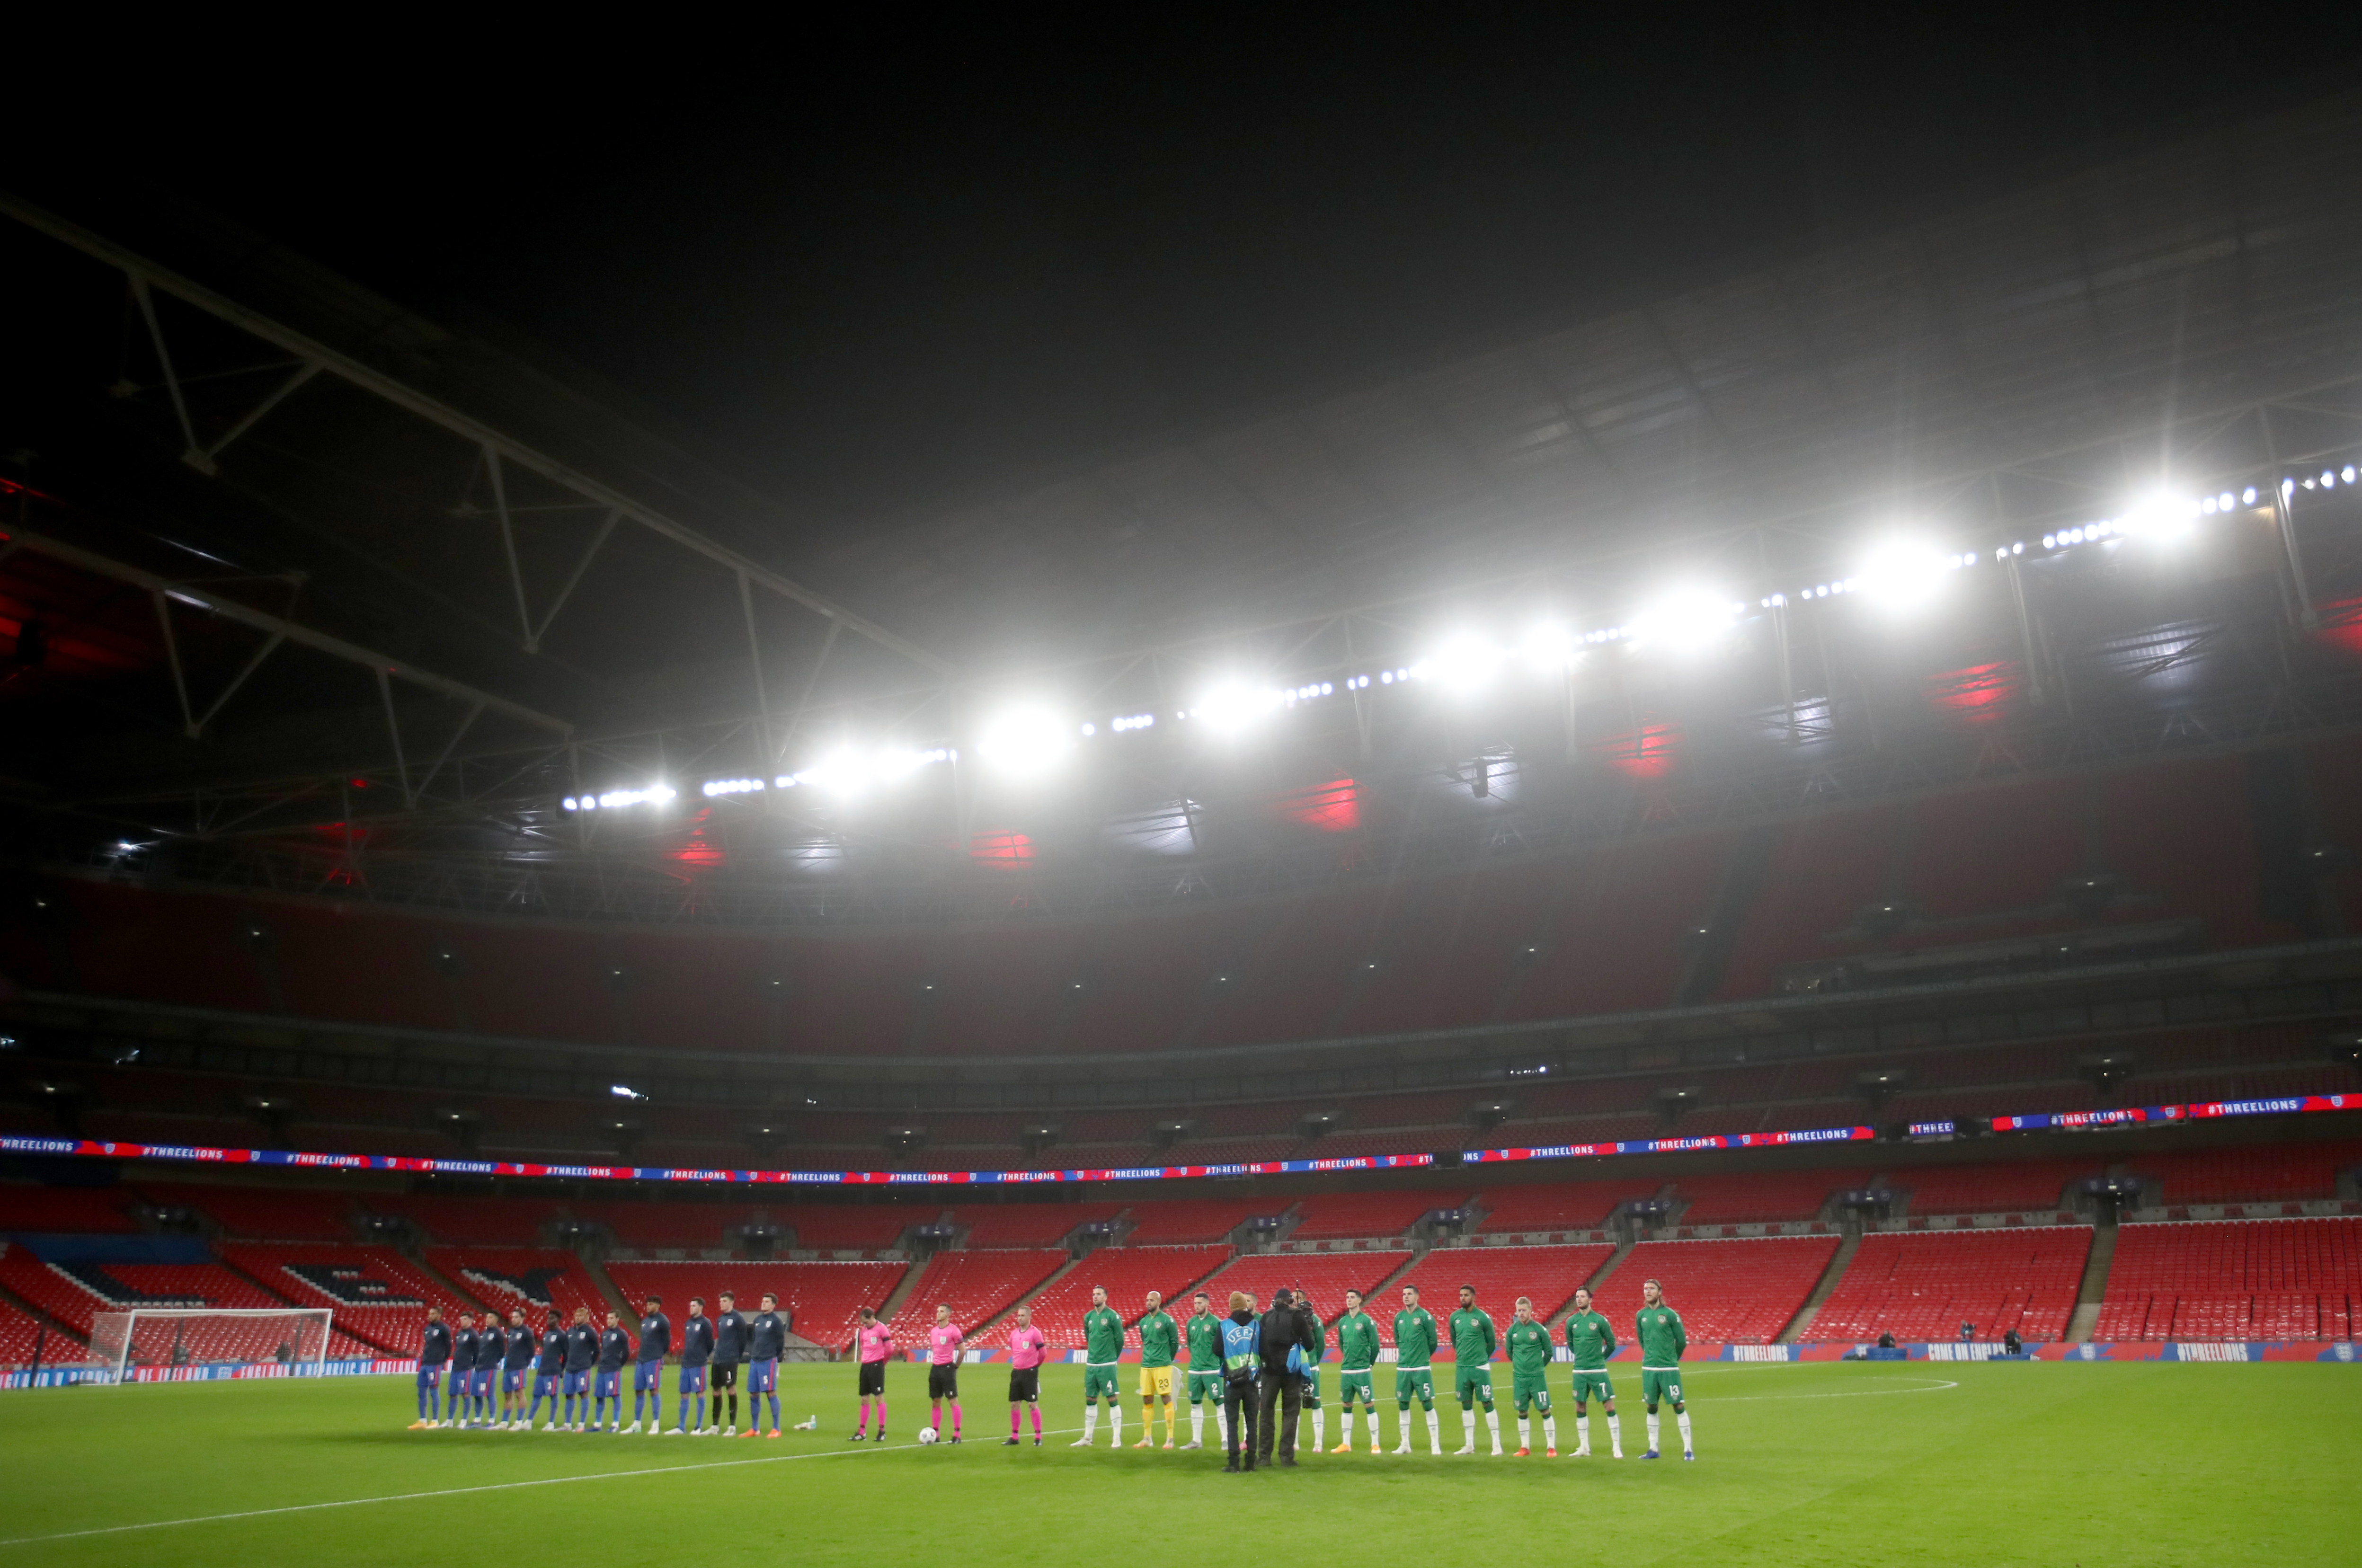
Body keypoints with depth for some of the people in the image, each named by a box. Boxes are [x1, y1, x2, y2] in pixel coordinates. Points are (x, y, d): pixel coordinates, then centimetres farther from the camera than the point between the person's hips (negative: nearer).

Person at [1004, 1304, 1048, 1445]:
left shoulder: (1035, 1333, -10)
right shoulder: (1013, 1333, 8)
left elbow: (1043, 1352, -7)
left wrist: (1034, 1365, 5)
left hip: (1030, 1373, -6)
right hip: (1016, 1372, 6)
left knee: (1033, 1404, -5)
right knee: (1014, 1405, 8)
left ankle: (1038, 1438, 2)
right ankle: (1014, 1437, 16)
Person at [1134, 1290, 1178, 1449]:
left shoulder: (1167, 1320, -6)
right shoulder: (1143, 1322, 11)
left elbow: (1175, 1342, 0)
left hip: (1162, 1366, -6)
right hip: (1146, 1365, 6)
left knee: (1166, 1398, -5)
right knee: (1147, 1400, 8)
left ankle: (1170, 1438, -1)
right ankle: (1147, 1438, 16)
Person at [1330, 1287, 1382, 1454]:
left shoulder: (1367, 1321, -7)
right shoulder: (1342, 1322, 9)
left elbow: (1375, 1345, -5)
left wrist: (1368, 1363, 1)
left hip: (1362, 1371, -6)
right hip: (1346, 1371, 6)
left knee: (1369, 1405, -4)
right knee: (1347, 1406, 10)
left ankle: (1375, 1444, 2)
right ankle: (1346, 1444, 18)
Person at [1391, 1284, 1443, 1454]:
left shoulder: (1425, 1316, -7)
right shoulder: (1399, 1317, 8)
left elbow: (1432, 1341, -2)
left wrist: (1422, 1357, 7)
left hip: (1422, 1369, -5)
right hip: (1402, 1368, 5)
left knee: (1427, 1404, -3)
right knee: (1403, 1405, 9)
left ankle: (1435, 1445, 3)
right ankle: (1405, 1444, 18)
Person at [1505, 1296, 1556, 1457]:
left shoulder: (1540, 1329, -8)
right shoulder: (1513, 1330, 2)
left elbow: (1548, 1352, 2)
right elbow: (1509, 1351, 15)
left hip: (1537, 1377, -3)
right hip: (1519, 1377, 3)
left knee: (1545, 1411, -3)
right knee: (1522, 1412, 8)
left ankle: (1551, 1448, 5)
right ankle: (1525, 1447, 19)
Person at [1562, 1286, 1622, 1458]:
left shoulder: (1600, 1321, -7)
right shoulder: (1571, 1321, 3)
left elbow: (1612, 1343, 3)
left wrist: (1600, 1357, 7)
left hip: (1598, 1371, -4)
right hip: (1579, 1371, 4)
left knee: (1609, 1407, -5)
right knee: (1580, 1409, 8)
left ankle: (1617, 1447, 2)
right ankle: (1584, 1448, 18)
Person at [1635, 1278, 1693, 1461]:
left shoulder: (1670, 1314, -7)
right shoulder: (1641, 1315, 6)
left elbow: (1682, 1341, -1)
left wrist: (1671, 1358, 9)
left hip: (1669, 1368, -4)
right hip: (1649, 1368, 4)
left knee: (1678, 1406, -2)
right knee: (1651, 1408, 9)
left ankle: (1688, 1449, 5)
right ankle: (1653, 1449, 17)